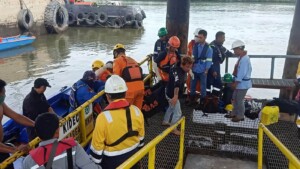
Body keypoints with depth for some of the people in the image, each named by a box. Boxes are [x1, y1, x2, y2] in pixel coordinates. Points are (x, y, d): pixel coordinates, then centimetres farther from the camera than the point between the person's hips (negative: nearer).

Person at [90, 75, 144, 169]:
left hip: (112, 161, -4)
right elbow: (141, 138, 1)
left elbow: (97, 146, -17)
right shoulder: (137, 111, -14)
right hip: (133, 156, 4)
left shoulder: (103, 117, -28)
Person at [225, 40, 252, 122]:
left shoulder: (244, 59, -24)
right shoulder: (241, 57, 6)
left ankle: (240, 116, 18)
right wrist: (235, 81, 13)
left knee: (239, 100, 2)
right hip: (240, 82, 10)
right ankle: (234, 113, 32)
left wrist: (236, 83, -19)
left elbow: (242, 73, -25)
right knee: (235, 98, 18)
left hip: (243, 83, -9)